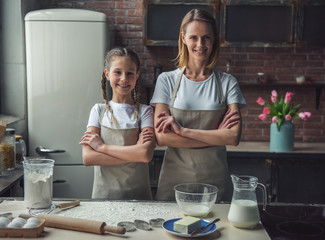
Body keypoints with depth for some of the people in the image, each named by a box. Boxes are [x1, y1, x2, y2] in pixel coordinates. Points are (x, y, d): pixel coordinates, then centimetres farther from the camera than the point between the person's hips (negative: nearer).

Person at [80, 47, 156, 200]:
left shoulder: (144, 111, -2)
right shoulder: (99, 110, 2)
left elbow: (146, 154, -18)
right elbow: (88, 158, -10)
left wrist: (101, 146, -13)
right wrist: (133, 152, -16)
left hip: (138, 194, -1)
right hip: (104, 193, 1)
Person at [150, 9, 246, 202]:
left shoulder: (227, 83, 1)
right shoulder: (167, 80, 0)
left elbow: (234, 137, -11)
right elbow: (161, 137, -9)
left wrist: (182, 130, -16)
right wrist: (216, 135, -12)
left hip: (215, 179, 0)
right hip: (175, 178, 0)